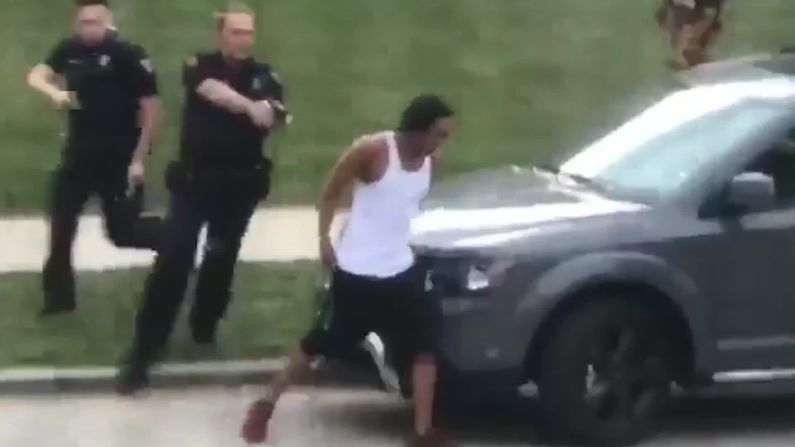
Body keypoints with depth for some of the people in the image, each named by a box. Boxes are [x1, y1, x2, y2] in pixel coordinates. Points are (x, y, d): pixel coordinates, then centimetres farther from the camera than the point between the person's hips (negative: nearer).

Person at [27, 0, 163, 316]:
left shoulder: (128, 55, -17)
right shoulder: (70, 50, 0)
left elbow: (152, 108, -15)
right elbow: (36, 76, 6)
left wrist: (138, 160, -16)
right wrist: (54, 92, -18)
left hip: (119, 155, -6)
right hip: (80, 150, 6)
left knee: (123, 232, -3)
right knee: (60, 221, 8)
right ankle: (58, 295, 21)